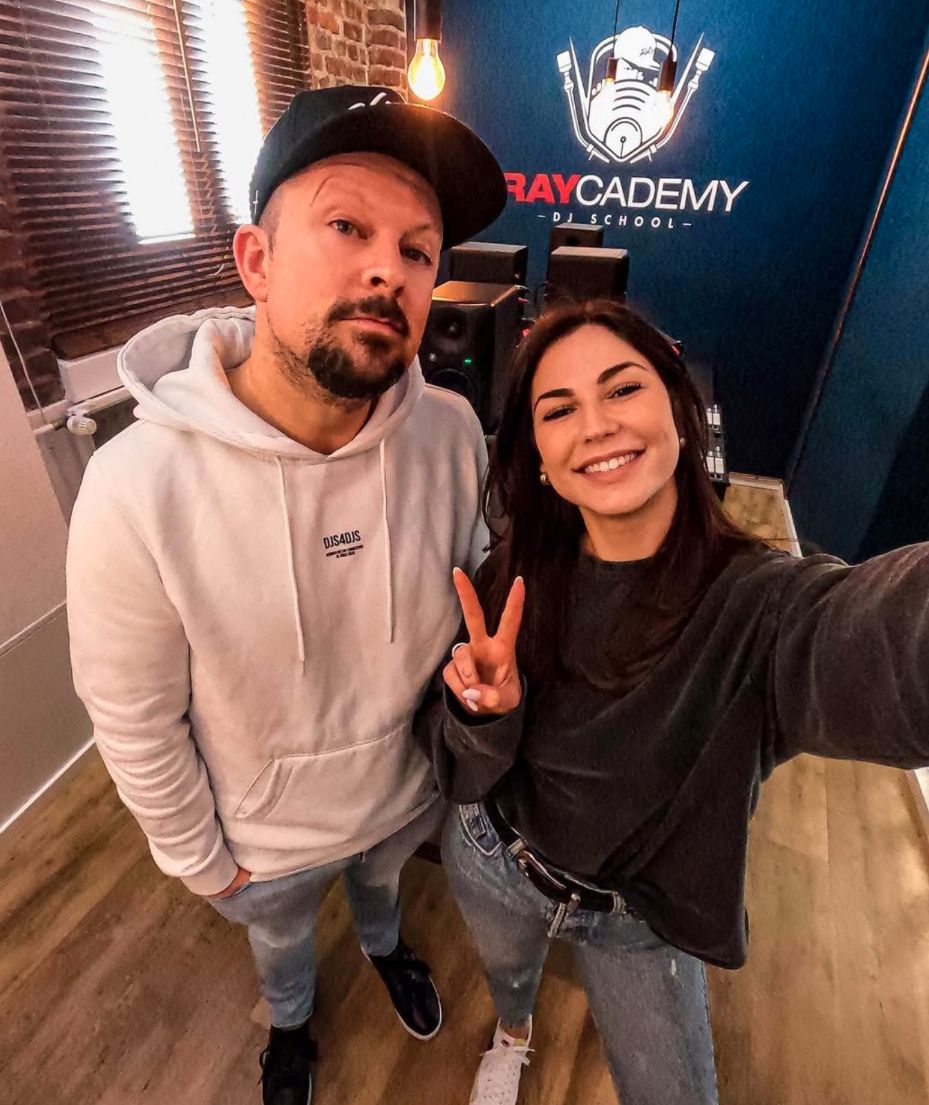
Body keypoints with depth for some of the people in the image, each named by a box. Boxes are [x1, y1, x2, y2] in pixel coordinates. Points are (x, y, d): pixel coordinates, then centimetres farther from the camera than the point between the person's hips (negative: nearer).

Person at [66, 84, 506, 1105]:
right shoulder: (137, 488, -33)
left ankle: (385, 947, 76)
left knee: (379, 883, 38)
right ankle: (290, 1020, 73)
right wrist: (197, 857, -6)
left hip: (408, 790, 2)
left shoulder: (452, 434, -25)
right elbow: (134, 718, -19)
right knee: (279, 939, 35)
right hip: (263, 835, -1)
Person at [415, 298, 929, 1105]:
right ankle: (512, 1037, 71)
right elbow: (463, 773, -15)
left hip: (644, 925, -2)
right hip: (491, 869, 3)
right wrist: (484, 711, -37)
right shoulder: (515, 580, -19)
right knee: (505, 971, 33)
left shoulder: (762, 602, -29)